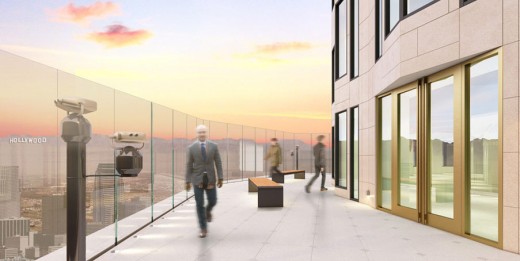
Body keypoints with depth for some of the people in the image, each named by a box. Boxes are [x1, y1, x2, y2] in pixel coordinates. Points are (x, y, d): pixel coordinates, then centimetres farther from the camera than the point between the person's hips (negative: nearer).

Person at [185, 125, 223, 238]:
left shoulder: (214, 146, -1)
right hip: (197, 180, -1)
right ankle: (203, 229, 11)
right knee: (199, 204, -1)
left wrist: (221, 178, -4)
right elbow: (189, 165, -1)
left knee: (212, 201, 6)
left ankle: (208, 211, 42)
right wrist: (188, 181, -3)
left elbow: (218, 163, 0)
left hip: (210, 179, 1)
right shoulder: (191, 147, -3)